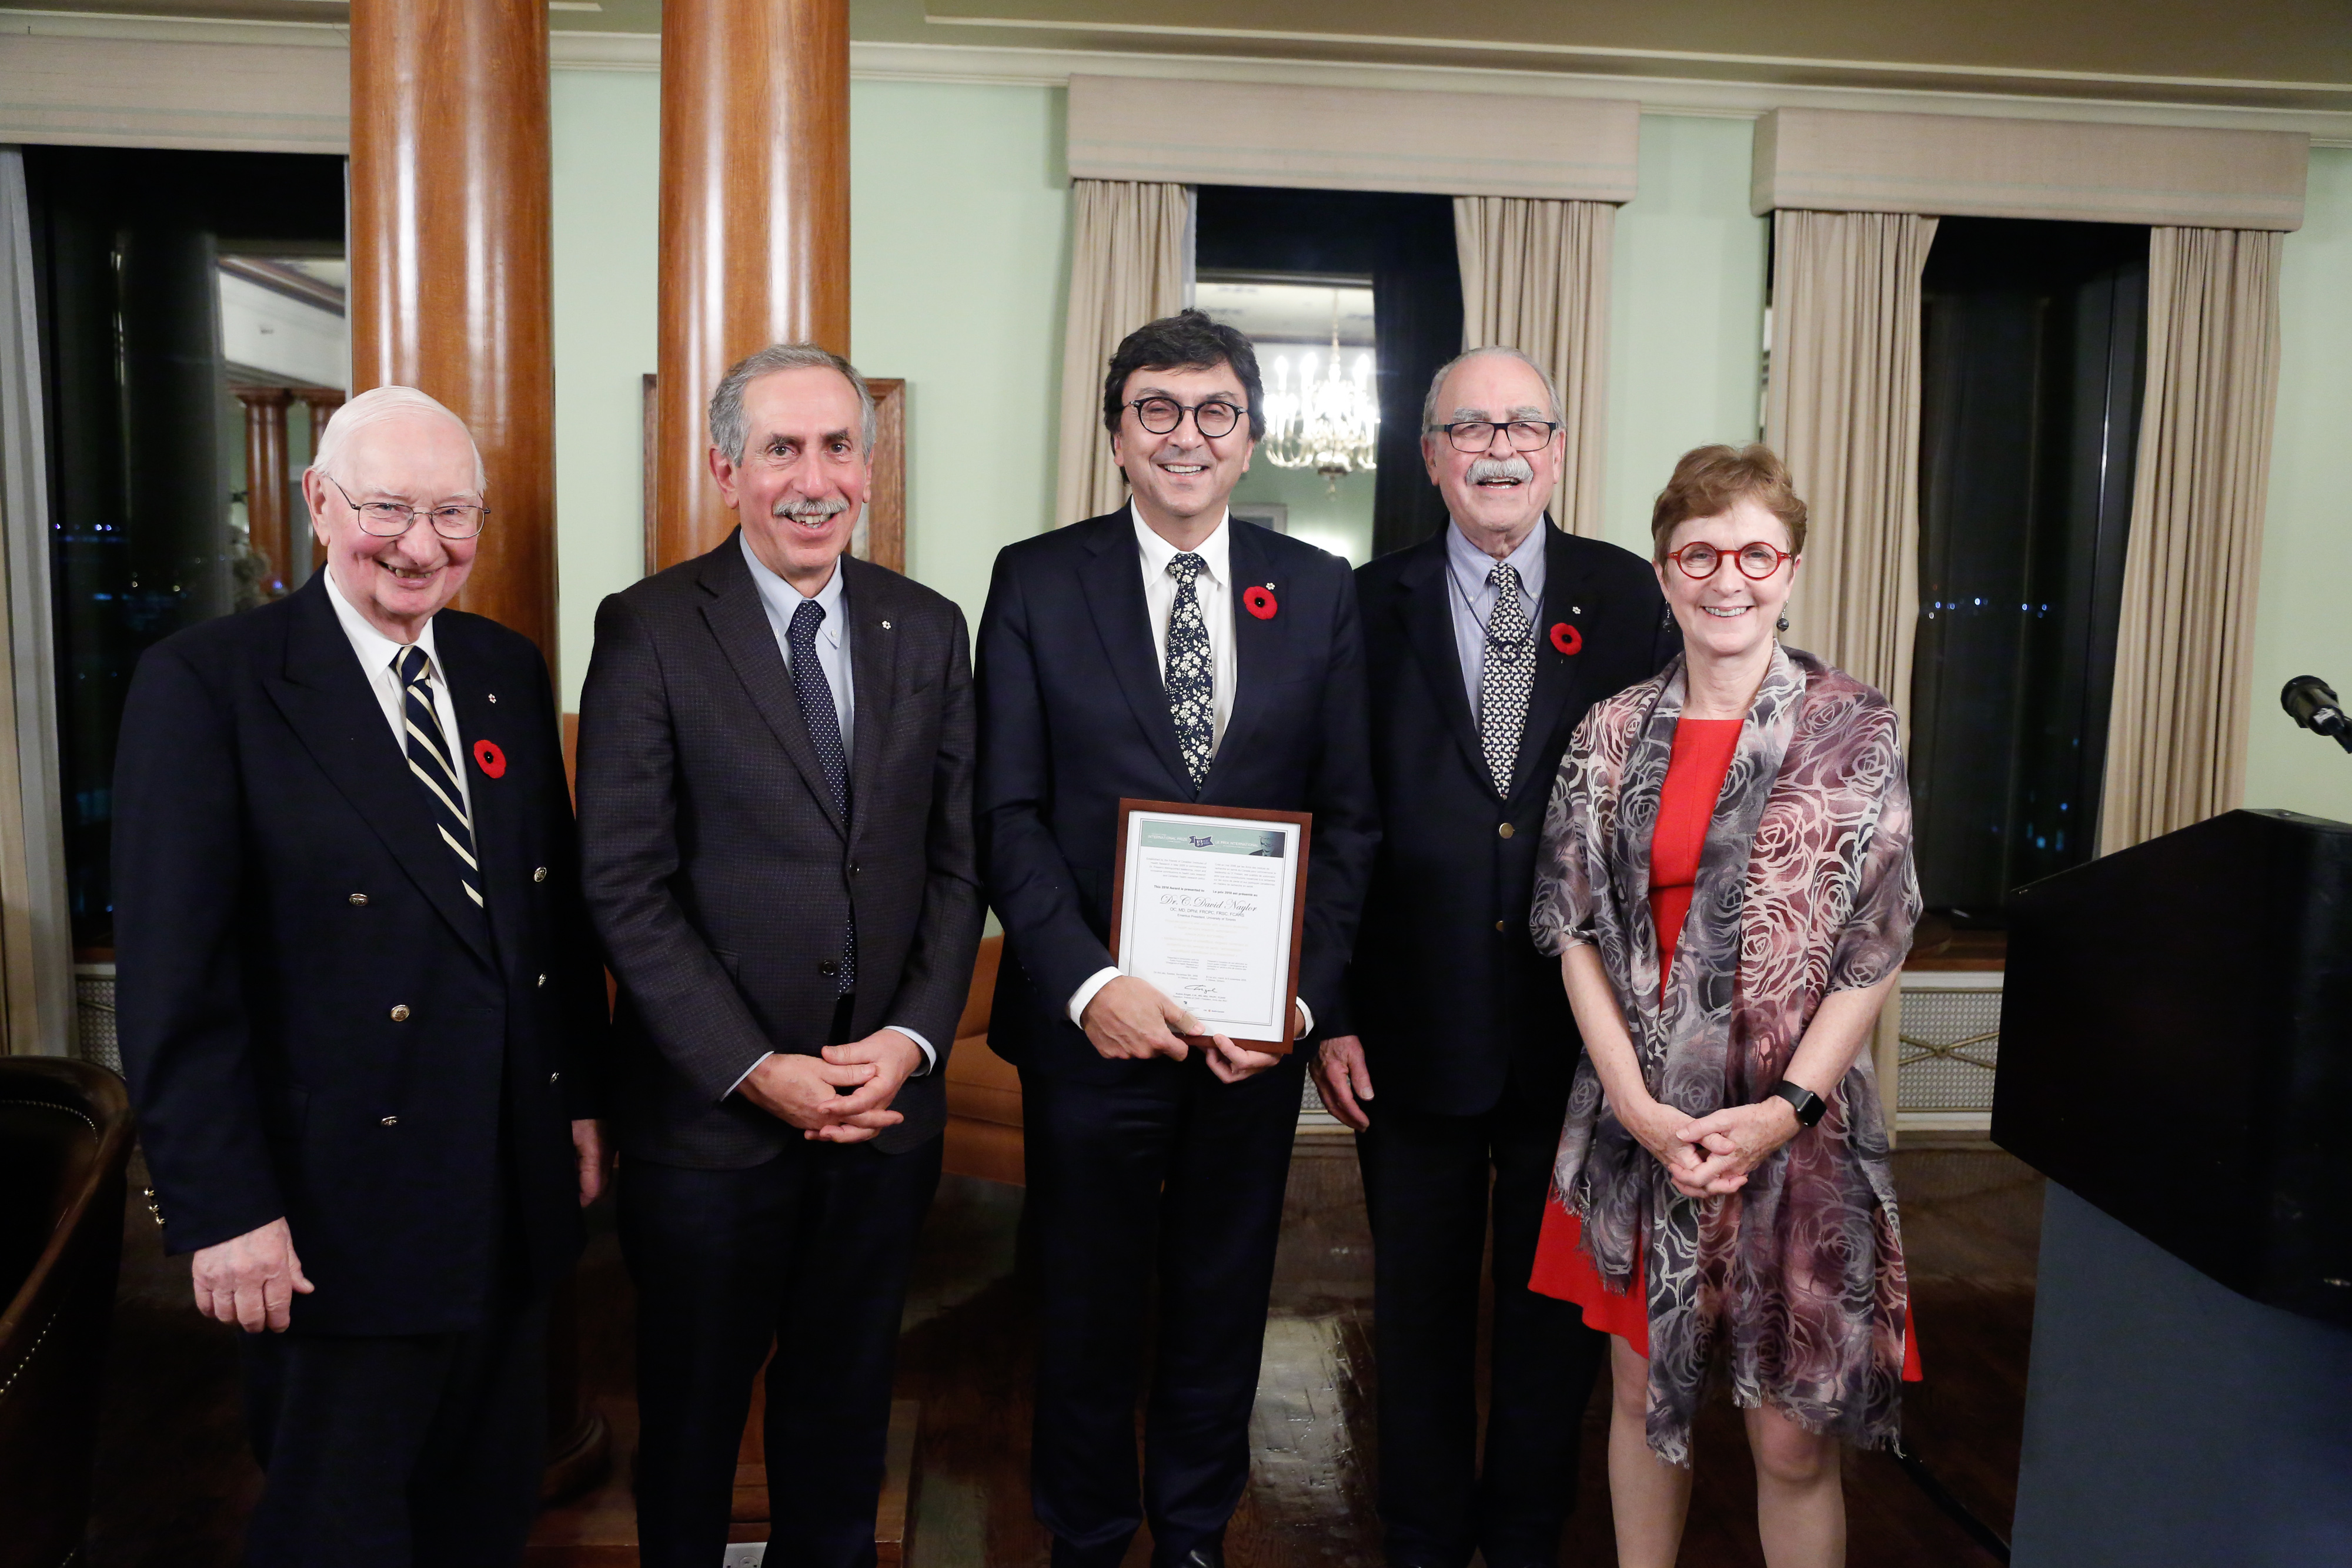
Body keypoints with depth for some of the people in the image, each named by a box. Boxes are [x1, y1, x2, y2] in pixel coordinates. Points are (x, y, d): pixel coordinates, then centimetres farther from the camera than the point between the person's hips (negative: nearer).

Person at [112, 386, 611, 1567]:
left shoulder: (509, 670, 6)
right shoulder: (204, 684, -12)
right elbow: (173, 982, -14)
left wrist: (580, 1095, 10)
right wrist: (223, 1207, -15)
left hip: (517, 1190, 5)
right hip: (343, 1206, -5)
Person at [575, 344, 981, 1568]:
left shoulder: (929, 630, 4)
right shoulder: (647, 630, -7)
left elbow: (957, 859, 4)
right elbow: (625, 887, -10)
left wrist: (914, 1036, -8)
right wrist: (755, 1070, -15)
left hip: (886, 1101, 3)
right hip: (713, 1108, -3)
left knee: (845, 1401, 19)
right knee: (693, 1409, 17)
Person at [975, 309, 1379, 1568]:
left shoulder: (1319, 593, 3)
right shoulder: (1036, 581, -2)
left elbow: (1349, 816, 1)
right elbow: (1008, 813, -6)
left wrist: (1302, 995, -10)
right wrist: (1088, 983, -17)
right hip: (1093, 1022, -1)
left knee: (1224, 1299, 18)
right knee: (1086, 1303, 15)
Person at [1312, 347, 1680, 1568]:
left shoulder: (1626, 596, 0)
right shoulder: (1374, 605, -1)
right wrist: (1329, 1014, -6)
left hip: (1580, 1030, 1)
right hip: (1415, 1026, 0)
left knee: (1556, 1309, 16)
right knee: (1421, 1313, 16)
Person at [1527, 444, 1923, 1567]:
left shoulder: (1857, 732, -3)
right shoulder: (1613, 733, 2)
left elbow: (1875, 949, -4)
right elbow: (1578, 933, 1)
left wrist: (1784, 1110, -14)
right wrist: (1638, 1104, -10)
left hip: (1795, 1128, -2)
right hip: (1638, 1119, 2)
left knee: (1793, 1435, 5)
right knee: (1643, 1392, 16)